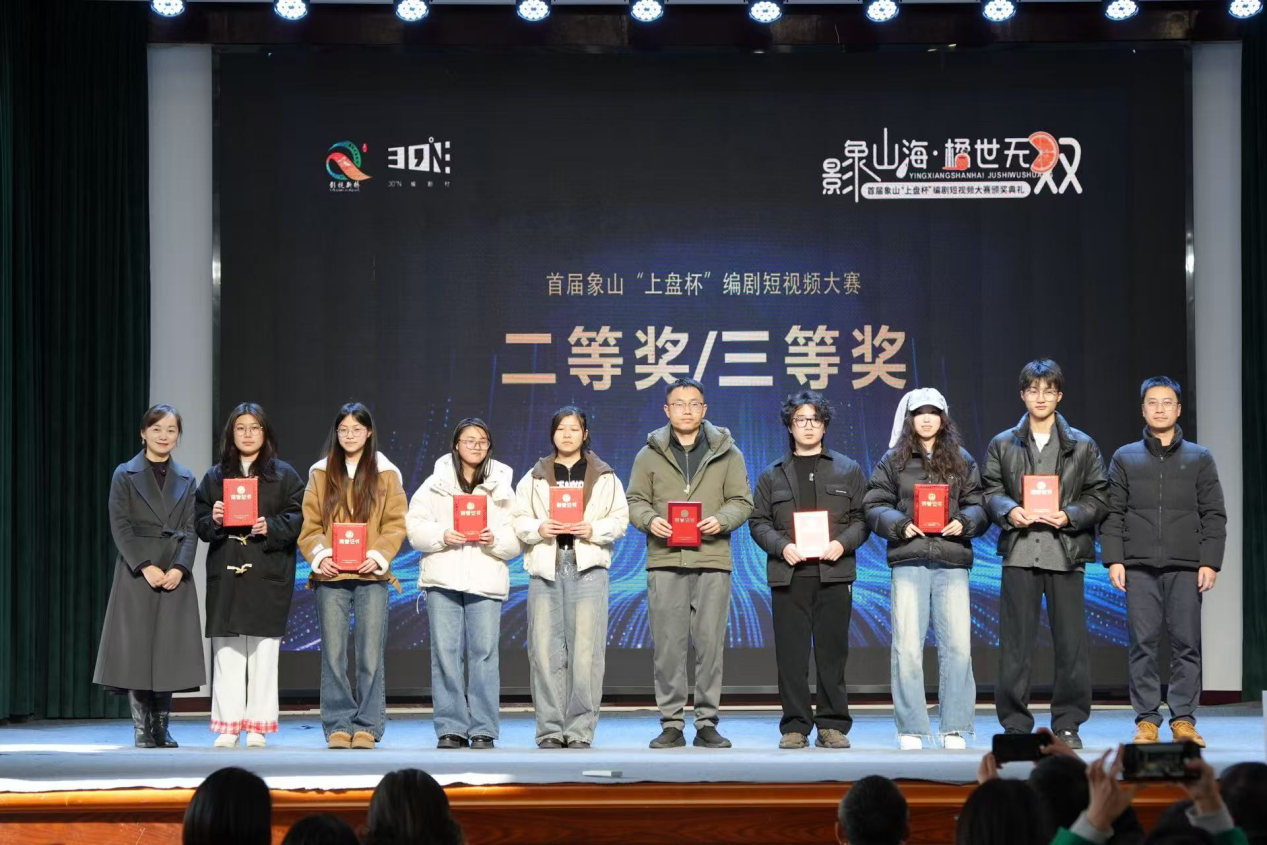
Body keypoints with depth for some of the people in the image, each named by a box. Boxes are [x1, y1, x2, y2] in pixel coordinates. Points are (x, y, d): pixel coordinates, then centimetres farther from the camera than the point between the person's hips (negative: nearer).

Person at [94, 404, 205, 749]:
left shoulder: (186, 479, 13)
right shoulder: (125, 475, 4)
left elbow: (190, 530, 7)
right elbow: (120, 526, -4)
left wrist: (179, 568, -9)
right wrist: (145, 566, -14)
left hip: (175, 574, 3)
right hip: (136, 572, -3)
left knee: (170, 650, 0)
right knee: (137, 648, -4)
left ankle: (162, 728, 6)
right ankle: (142, 729, 1)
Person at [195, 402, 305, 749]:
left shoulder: (284, 475, 7)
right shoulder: (214, 477, 14)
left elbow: (297, 518, -1)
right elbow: (199, 523, 10)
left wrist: (271, 527, -17)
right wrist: (213, 520, -10)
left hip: (268, 576, -2)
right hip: (225, 575, 2)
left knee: (264, 654, -1)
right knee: (226, 654, -1)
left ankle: (258, 728, 4)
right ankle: (227, 727, 3)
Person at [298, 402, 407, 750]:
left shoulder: (386, 474, 8)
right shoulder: (321, 473, 11)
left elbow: (396, 525, 4)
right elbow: (308, 523, 7)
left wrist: (378, 556, -11)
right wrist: (318, 555, -9)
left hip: (371, 576, -1)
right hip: (330, 577, 1)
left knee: (370, 656, -2)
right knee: (333, 656, 0)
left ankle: (366, 727, 4)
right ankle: (338, 725, 6)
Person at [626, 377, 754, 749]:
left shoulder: (726, 453, 9)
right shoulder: (650, 454, 10)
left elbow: (741, 501, 8)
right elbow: (635, 500, 10)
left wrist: (721, 520, -12)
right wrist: (649, 520, -11)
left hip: (712, 559, 0)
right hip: (665, 561, 0)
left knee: (711, 643, -1)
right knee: (668, 645, 0)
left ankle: (707, 723, 6)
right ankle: (671, 724, 6)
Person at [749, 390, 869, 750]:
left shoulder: (848, 470, 13)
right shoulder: (772, 475, 14)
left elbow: (862, 517, 8)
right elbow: (759, 521, 9)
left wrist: (843, 543, -10)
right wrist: (781, 546, -9)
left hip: (834, 572, 0)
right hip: (788, 573, 0)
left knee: (833, 651, -1)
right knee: (791, 653, -2)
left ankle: (833, 725, 4)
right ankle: (795, 727, 3)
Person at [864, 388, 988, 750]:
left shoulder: (962, 460, 13)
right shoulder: (893, 461, 9)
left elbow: (978, 505, 9)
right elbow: (875, 506, 4)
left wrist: (964, 523, -11)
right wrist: (900, 524, -13)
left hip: (952, 561, 1)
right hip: (908, 561, -1)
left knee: (958, 646, -2)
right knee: (907, 647, -3)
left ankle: (954, 729, 5)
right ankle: (910, 730, 3)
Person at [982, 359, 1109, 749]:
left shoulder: (1082, 446, 9)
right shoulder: (1003, 444, 12)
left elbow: (1099, 498, 6)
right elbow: (991, 492, 9)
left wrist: (1069, 516, -11)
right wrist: (1008, 510, -12)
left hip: (1065, 553, 0)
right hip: (1019, 551, 0)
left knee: (1070, 641, -1)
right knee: (1015, 643, 0)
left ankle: (1068, 723, 8)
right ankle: (1015, 723, 7)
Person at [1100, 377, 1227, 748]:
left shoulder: (1199, 459, 10)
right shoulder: (1125, 459, 11)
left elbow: (1214, 515, 6)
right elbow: (1112, 513, 8)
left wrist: (1210, 562, -3)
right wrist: (1114, 559, -3)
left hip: (1185, 567, 0)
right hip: (1139, 566, 0)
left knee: (1186, 644, -3)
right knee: (1143, 644, -1)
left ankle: (1183, 719, 2)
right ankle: (1146, 720, 2)